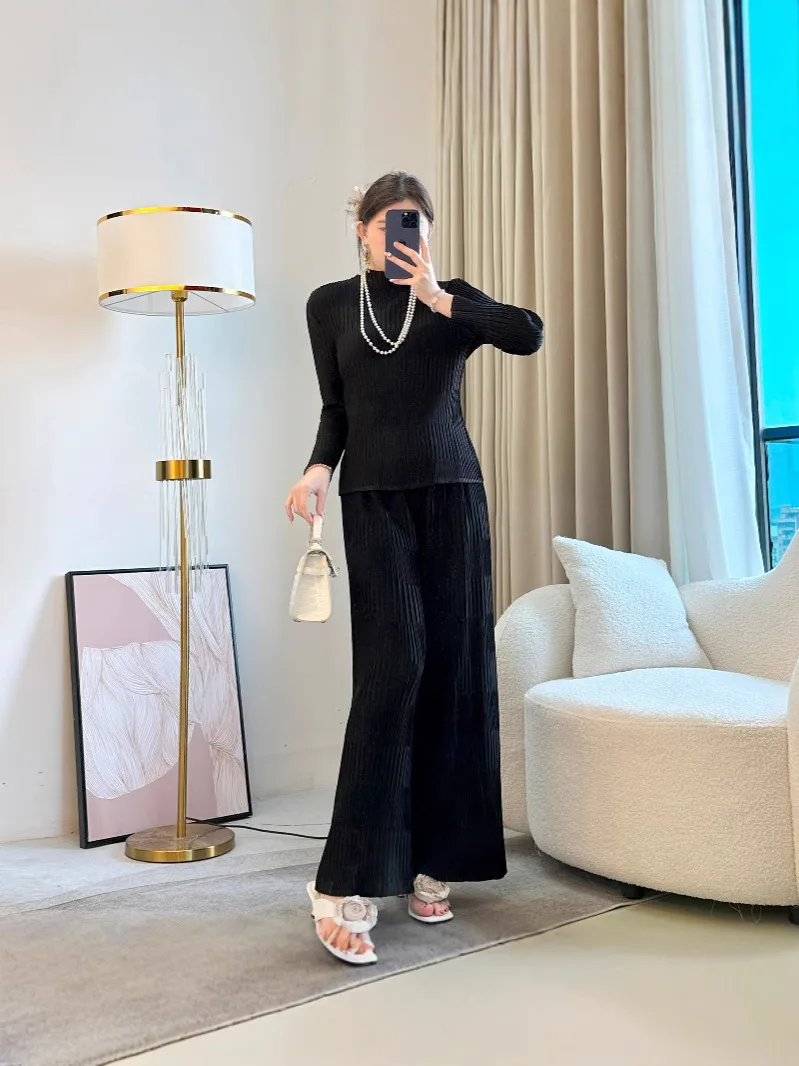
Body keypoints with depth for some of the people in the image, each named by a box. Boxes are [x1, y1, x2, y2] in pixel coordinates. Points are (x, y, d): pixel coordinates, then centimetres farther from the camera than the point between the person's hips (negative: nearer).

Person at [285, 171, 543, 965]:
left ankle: (427, 863, 9)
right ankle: (345, 882, -14)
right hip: (374, 499, -2)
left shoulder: (453, 299, 9)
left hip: (451, 493, 2)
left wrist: (436, 297, -12)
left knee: (453, 672, -2)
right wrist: (317, 470, -6)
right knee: (394, 662, -17)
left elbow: (528, 334, -10)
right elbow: (336, 407, 12)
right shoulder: (330, 305, 10)